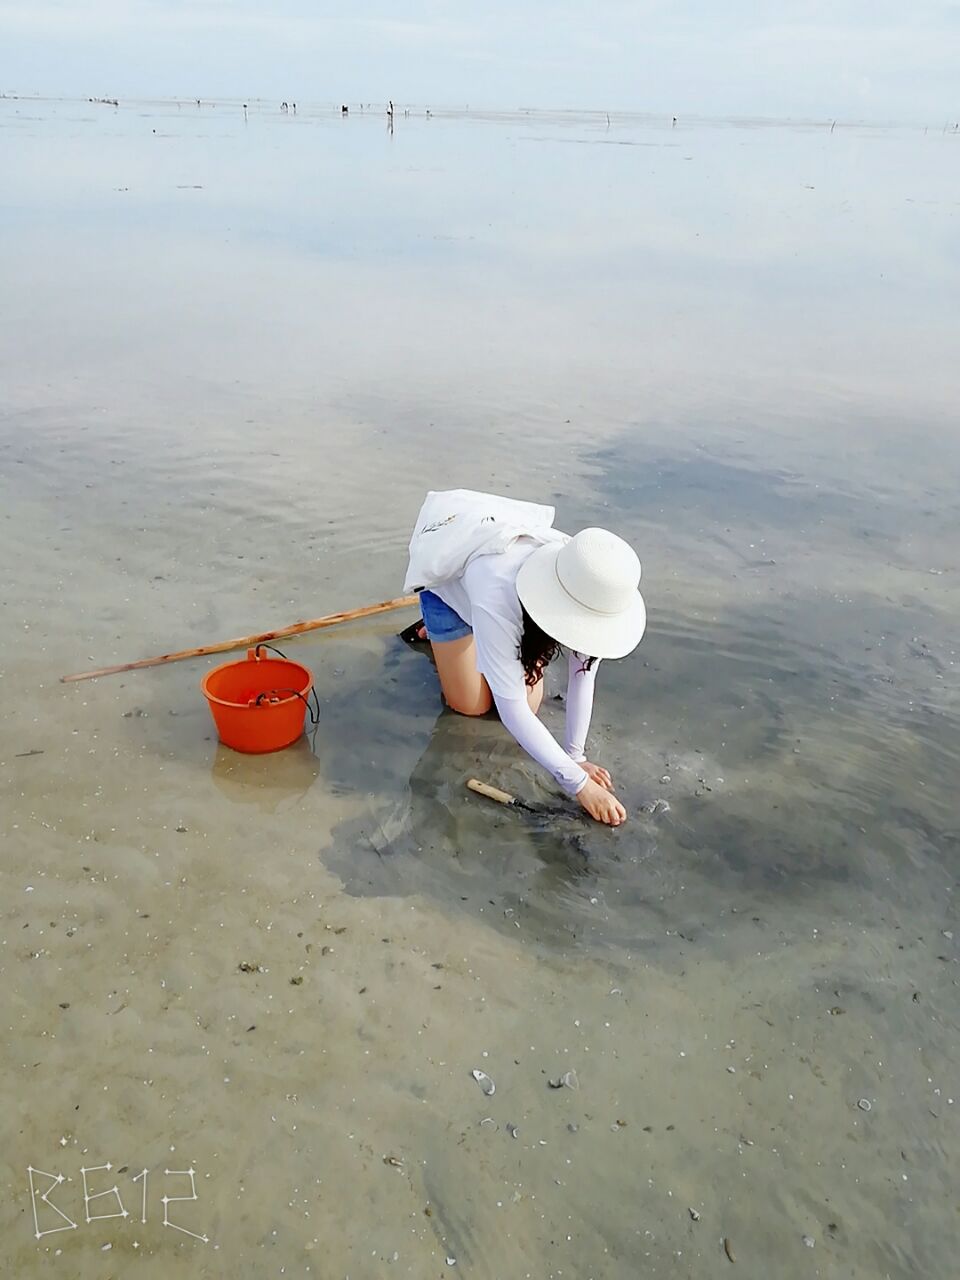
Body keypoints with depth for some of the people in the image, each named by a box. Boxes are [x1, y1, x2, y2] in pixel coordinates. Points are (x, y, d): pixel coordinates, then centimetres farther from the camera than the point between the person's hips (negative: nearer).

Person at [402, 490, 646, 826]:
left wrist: (575, 755, -22)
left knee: (530, 700, -2)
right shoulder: (498, 596, -48)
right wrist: (577, 783, -42)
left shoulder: (588, 588, -33)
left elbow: (584, 672, -21)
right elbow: (511, 707, -43)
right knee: (472, 706, -2)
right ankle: (434, 630, 23)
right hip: (449, 577, -4)